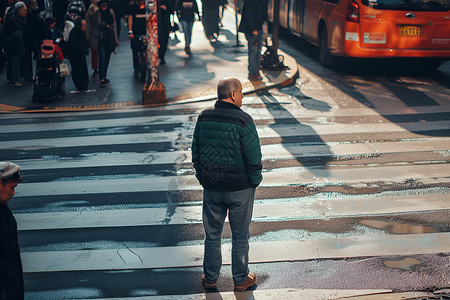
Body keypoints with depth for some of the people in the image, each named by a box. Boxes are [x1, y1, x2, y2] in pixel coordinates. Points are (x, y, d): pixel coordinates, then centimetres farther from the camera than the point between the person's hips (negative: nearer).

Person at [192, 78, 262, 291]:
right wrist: (255, 181, 0)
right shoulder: (242, 121, -17)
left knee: (212, 235, 16)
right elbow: (254, 158, -15)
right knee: (240, 236, 11)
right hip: (240, 189, -4)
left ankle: (210, 278, 28)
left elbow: (196, 153, 6)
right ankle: (240, 280, 24)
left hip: (211, 188, 4)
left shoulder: (204, 118, -2)